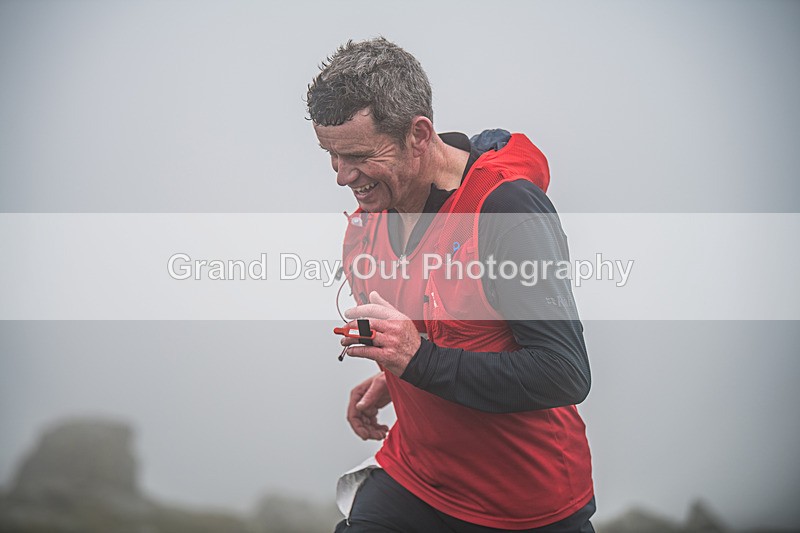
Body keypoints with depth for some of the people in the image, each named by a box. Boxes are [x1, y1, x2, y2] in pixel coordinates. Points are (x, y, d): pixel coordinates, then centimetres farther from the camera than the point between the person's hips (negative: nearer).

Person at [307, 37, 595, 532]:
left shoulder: (507, 204, -23)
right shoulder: (367, 217, -1)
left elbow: (566, 375, -28)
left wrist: (421, 360, -31)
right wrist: (393, 377, 4)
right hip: (414, 479, 5)